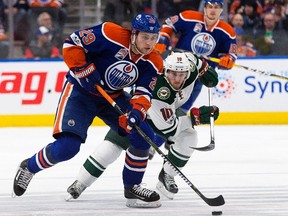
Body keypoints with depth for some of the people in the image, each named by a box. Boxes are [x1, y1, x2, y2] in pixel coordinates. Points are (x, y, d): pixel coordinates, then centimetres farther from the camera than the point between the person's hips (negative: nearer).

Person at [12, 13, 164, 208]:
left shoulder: (153, 63, -9)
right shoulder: (111, 35, -25)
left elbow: (144, 94, -14)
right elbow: (72, 43, -20)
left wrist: (137, 111, -35)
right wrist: (84, 70, -27)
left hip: (114, 97, 6)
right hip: (81, 90, -6)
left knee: (144, 136, -9)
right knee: (67, 146, -19)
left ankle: (132, 187, 9)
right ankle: (29, 168, 8)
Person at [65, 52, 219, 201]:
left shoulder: (189, 62, -30)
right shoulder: (159, 91, -45)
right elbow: (168, 128, -37)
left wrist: (206, 71, -2)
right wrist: (195, 117, -38)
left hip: (170, 111, 6)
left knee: (188, 137, -17)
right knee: (113, 144, -17)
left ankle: (166, 177, 4)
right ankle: (80, 183, -3)